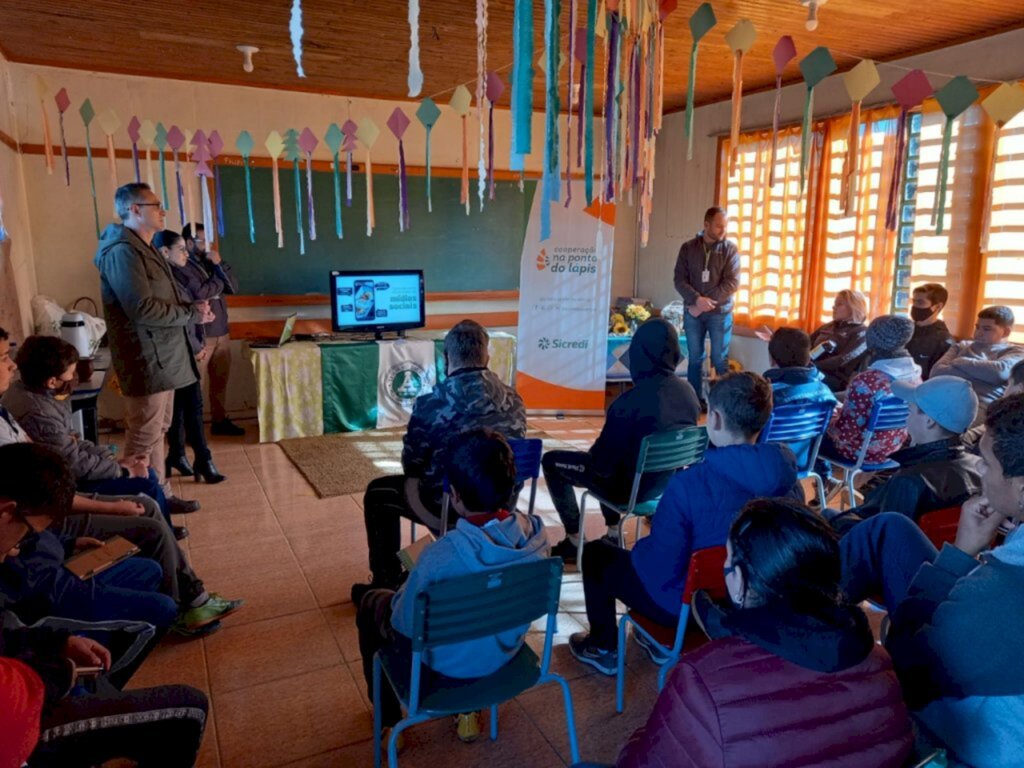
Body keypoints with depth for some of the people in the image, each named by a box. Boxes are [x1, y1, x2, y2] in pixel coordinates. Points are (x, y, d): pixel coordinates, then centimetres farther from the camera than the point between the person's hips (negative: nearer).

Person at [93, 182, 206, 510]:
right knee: (144, 437, -4)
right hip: (147, 360, -11)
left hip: (161, 357, 11)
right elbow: (142, 309, -25)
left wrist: (193, 308, 3)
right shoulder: (123, 250, -16)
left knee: (157, 431, 17)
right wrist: (191, 314, -15)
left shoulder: (143, 248, 18)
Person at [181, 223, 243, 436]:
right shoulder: (181, 268, -9)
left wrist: (220, 265, -7)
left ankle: (220, 420, 24)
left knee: (221, 380, 13)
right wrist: (219, 281, -4)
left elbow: (234, 287, 6)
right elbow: (200, 294, -20)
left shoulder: (209, 263, 14)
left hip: (222, 333, 7)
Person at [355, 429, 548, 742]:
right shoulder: (535, 533, -21)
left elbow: (405, 623, -20)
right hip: (507, 648, 5)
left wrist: (399, 595, 3)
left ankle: (389, 720, 39)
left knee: (371, 604, 22)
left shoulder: (440, 557, -37)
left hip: (450, 661, -5)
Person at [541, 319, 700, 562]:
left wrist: (589, 454, 3)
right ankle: (613, 534, 36)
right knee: (602, 454, 33)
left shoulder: (632, 401, -30)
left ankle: (574, 542, 19)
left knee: (552, 462, 11)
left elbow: (602, 462, -21)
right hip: (668, 480, 7)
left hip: (630, 486, -7)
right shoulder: (688, 392, -10)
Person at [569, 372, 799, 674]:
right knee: (650, 548, 32)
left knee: (595, 553, 16)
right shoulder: (786, 475, -14)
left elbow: (660, 569, -25)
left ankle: (603, 648, 33)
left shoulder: (689, 484, -32)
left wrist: (640, 549, -2)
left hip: (689, 604, -6)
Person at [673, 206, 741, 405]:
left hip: (720, 312, -1)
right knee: (694, 358, 7)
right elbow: (680, 280, -3)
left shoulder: (730, 249, 0)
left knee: (720, 360, 1)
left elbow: (732, 282, -8)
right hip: (693, 312, 2)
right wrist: (697, 299, -18)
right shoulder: (688, 248, 3)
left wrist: (708, 303, -15)